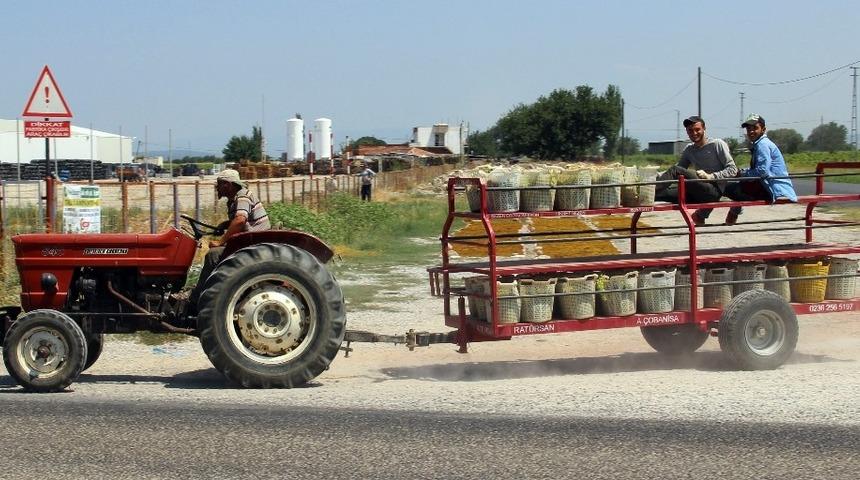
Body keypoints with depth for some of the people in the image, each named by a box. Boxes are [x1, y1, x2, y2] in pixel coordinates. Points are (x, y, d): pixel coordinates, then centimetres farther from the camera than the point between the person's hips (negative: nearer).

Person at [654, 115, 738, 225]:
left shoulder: (717, 144, 3)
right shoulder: (689, 150, 21)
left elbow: (733, 170, -3)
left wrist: (711, 176, -17)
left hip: (714, 190, -6)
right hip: (698, 193, 6)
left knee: (675, 170, -23)